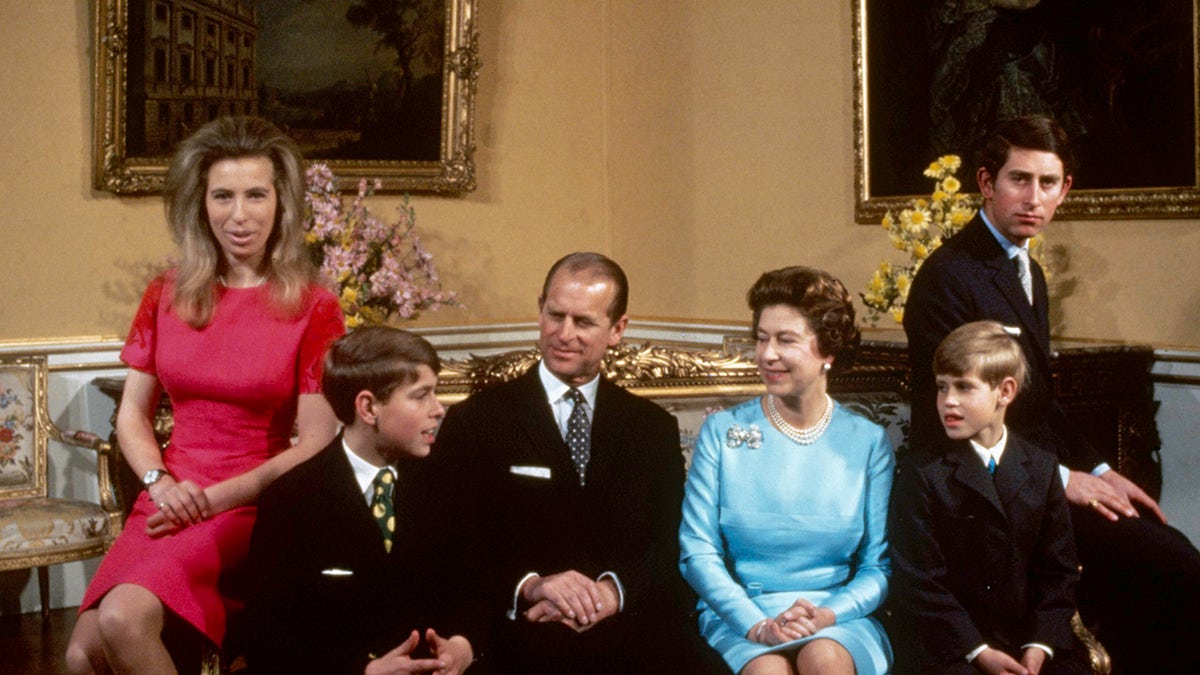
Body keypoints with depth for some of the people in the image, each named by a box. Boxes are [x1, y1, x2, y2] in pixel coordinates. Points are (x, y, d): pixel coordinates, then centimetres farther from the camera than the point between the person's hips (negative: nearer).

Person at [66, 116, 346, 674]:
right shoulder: (166, 297, 8)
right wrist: (162, 484, -6)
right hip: (172, 499, 4)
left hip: (253, 506, -4)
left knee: (123, 618, -28)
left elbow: (317, 445, -6)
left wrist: (217, 497, -12)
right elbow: (132, 414, 12)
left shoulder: (313, 308, -5)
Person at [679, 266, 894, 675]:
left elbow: (879, 566, 4)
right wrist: (757, 625, -16)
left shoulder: (869, 442, 6)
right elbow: (696, 550, -1)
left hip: (840, 618, 1)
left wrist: (828, 615, -16)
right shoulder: (722, 431, 5)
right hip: (738, 618, -1)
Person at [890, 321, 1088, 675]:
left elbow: (1057, 569, 8)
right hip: (950, 645, -3)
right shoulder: (922, 472, -2)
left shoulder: (1041, 469, 10)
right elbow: (918, 579, -7)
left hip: (1029, 639, 3)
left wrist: (1040, 644, -7)